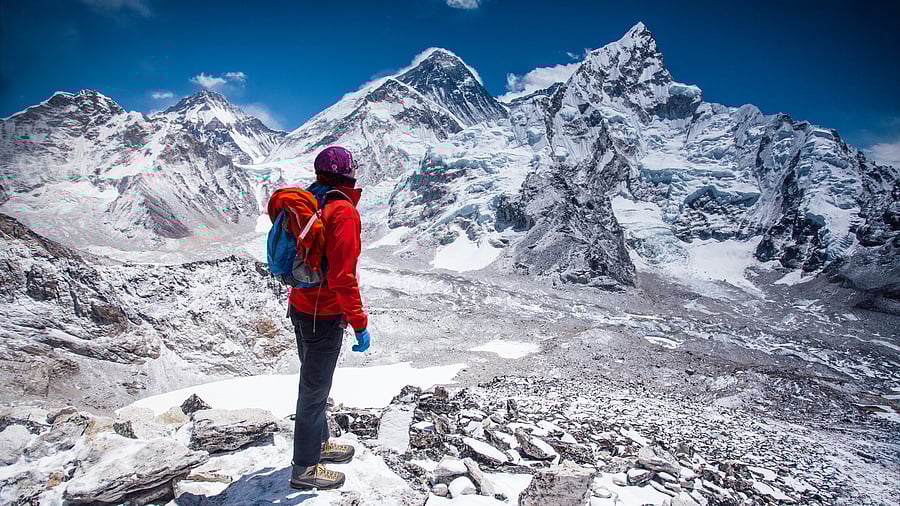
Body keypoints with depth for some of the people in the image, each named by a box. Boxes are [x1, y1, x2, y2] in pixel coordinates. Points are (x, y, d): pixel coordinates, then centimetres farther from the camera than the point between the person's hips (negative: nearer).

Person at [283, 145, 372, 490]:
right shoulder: (342, 211, -20)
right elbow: (342, 275, -24)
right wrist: (359, 322, -18)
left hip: (300, 307, 9)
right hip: (325, 315, -9)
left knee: (313, 382, 22)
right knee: (315, 389, 4)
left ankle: (318, 442, 41)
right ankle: (305, 468, 20)